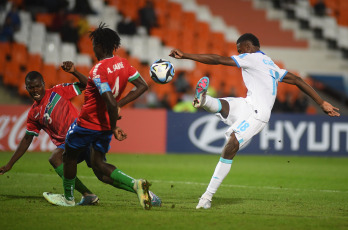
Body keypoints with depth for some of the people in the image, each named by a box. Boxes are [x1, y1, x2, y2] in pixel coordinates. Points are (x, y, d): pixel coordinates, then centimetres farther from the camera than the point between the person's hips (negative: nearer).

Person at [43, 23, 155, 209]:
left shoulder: (98, 70, -24)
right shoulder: (123, 63, 0)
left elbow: (111, 103, -31)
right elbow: (142, 86, 6)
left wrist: (114, 127, -19)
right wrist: (120, 103, 4)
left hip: (88, 123, -7)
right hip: (105, 126, 7)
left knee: (69, 156, 17)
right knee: (98, 165, 12)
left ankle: (68, 198, 32)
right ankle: (135, 184, -10)